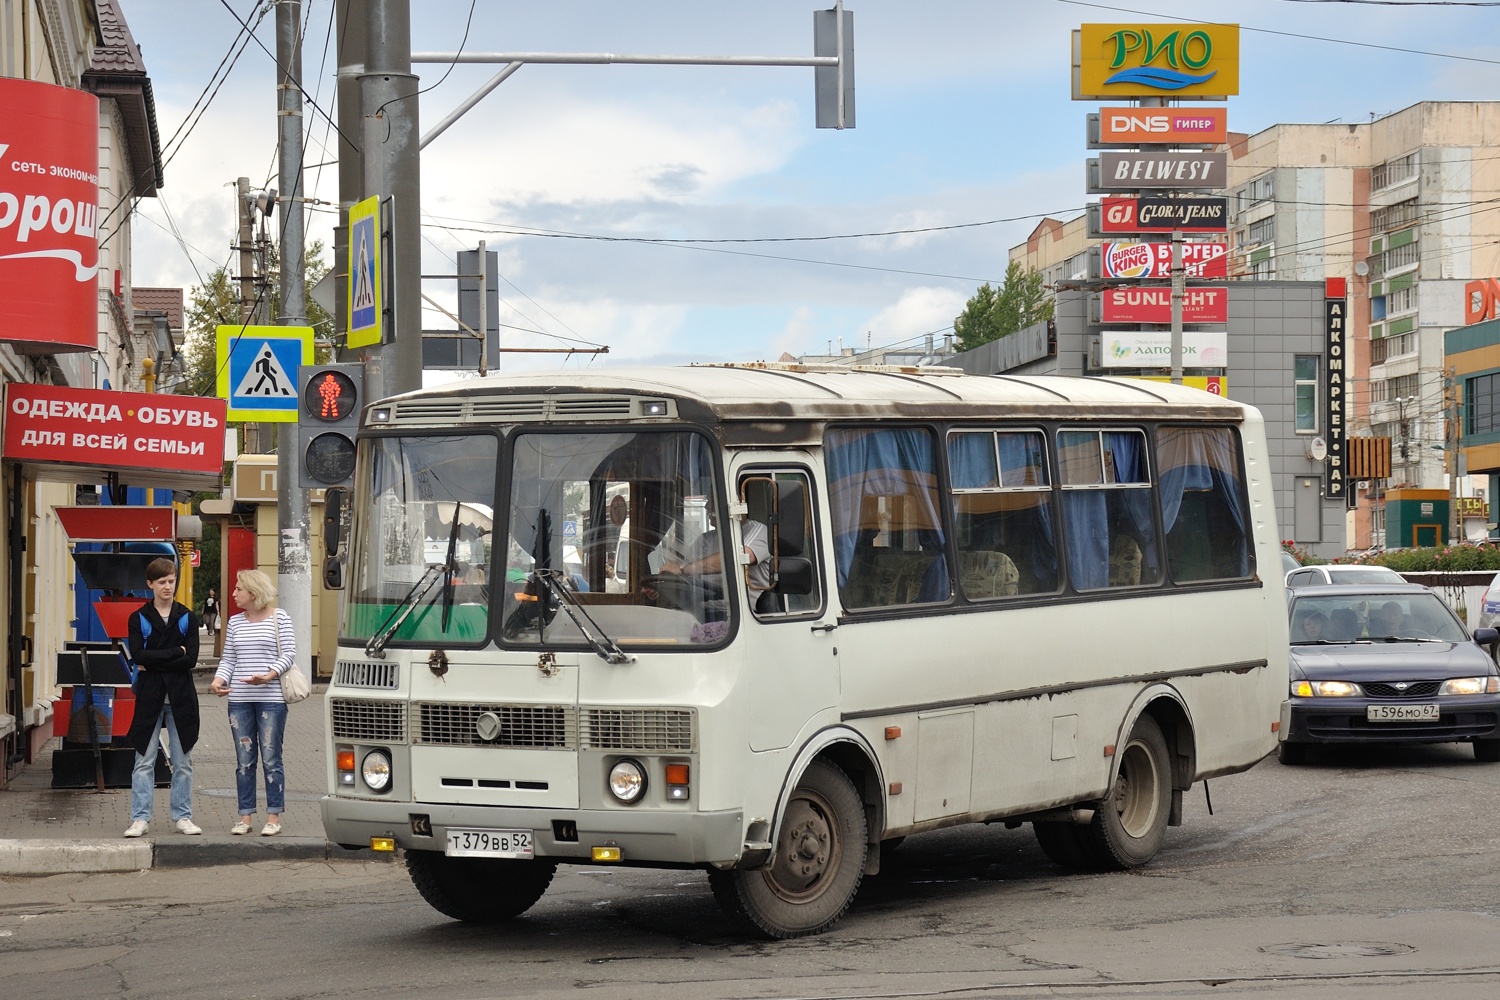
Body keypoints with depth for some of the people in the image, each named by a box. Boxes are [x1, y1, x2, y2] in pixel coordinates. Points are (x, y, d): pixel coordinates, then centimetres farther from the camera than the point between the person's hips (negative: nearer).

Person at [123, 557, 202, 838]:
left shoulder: (187, 618, 7)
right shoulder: (139, 619, 5)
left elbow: (191, 659, -6)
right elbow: (138, 655, -10)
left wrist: (153, 663, -11)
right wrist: (175, 652, -11)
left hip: (181, 697, 1)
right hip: (149, 696, -1)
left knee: (183, 762, 5)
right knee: (144, 761, -2)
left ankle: (182, 815, 12)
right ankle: (140, 818, 1)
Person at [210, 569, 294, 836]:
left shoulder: (279, 618, 1)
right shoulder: (235, 622, 13)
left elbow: (289, 653, -4)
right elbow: (228, 659, 13)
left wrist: (269, 675, -18)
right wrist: (218, 681, -5)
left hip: (271, 698, -4)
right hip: (239, 699, 4)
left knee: (271, 759, -3)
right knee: (244, 760, 5)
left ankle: (273, 817, 3)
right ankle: (245, 817, 11)